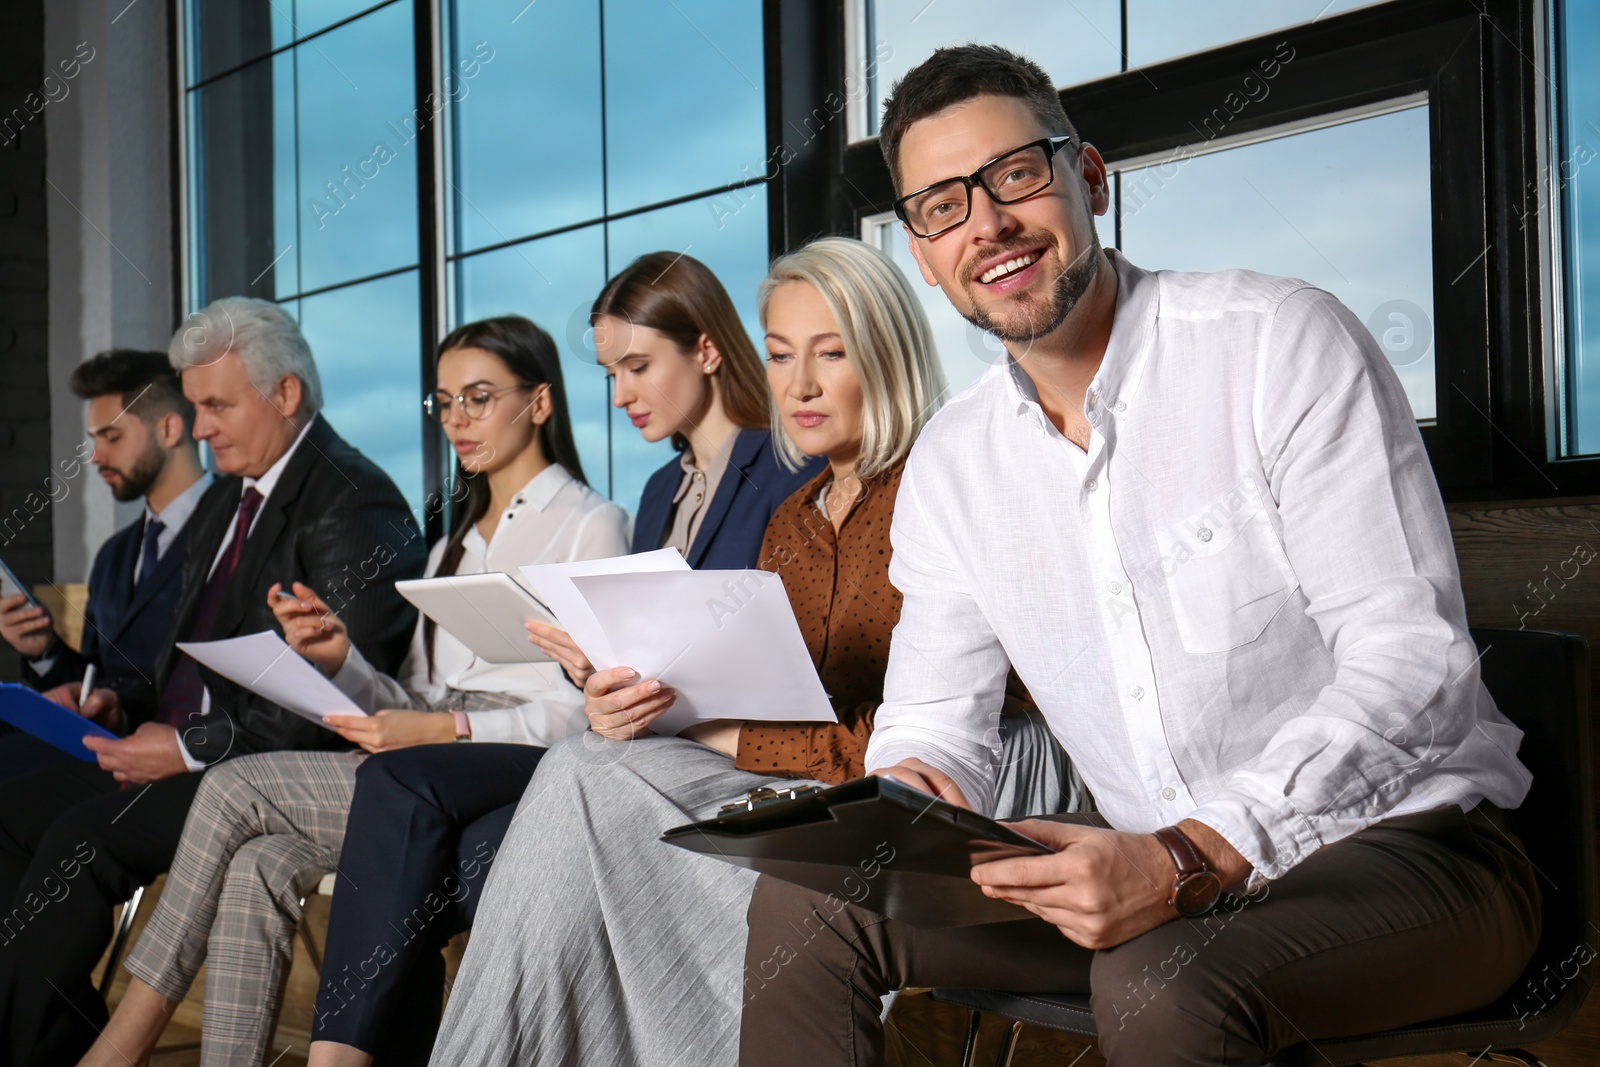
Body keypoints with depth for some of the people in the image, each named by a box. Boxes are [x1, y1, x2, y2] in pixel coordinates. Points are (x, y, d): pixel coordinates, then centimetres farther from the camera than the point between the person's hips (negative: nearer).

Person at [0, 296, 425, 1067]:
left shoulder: (353, 504, -12)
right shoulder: (226, 497, 19)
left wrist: (193, 746, -19)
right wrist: (129, 708, 4)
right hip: (183, 744, 10)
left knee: (81, 839, -25)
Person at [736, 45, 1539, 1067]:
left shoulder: (1281, 341, -13)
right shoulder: (949, 464, 5)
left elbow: (1416, 659, -20)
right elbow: (935, 722, 9)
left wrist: (1192, 859, -32)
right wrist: (904, 793, -18)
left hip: (1402, 841, -5)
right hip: (1166, 870, 6)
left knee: (1161, 979, -37)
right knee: (804, 899, -8)